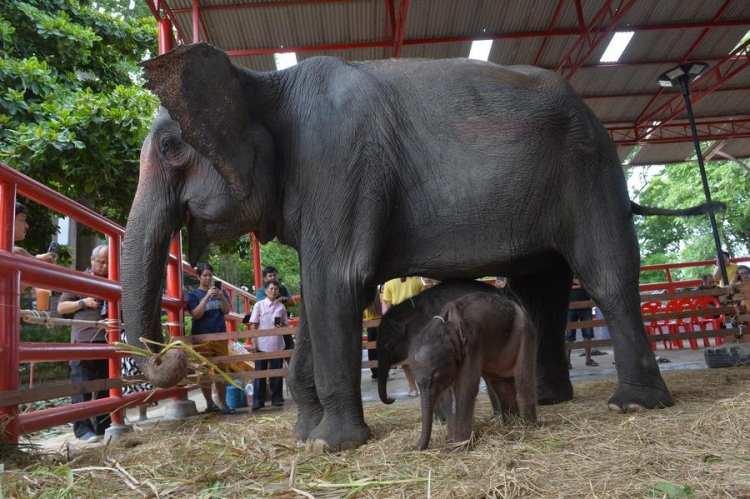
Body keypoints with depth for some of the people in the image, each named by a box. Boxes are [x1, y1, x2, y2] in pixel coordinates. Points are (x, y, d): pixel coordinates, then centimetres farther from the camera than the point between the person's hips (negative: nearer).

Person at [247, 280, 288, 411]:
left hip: (277, 345, 2)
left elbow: (285, 325, 15)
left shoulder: (281, 306, 6)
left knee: (277, 374, 8)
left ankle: (277, 399, 19)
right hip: (262, 345, -2)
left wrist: (281, 326, -8)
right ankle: (258, 401, 11)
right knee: (260, 374, 4)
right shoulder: (259, 305, 1)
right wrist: (253, 343, -6)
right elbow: (253, 326, 0)